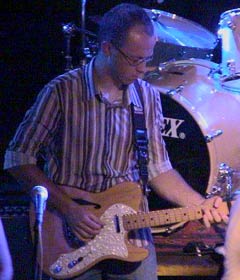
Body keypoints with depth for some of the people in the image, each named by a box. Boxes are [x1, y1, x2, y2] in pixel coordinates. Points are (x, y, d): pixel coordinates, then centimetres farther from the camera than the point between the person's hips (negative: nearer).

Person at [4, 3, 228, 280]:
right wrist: (68, 208, -15)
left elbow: (157, 169, 8)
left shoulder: (148, 97, 4)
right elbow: (17, 159, -8)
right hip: (71, 239, -3)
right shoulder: (62, 91, -10)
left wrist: (200, 204, -7)